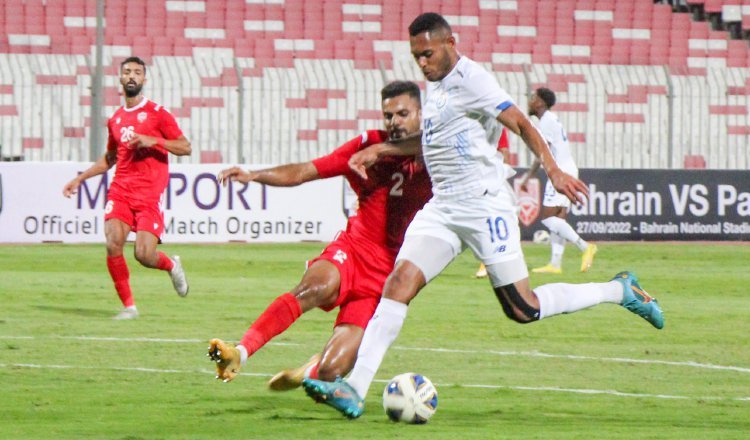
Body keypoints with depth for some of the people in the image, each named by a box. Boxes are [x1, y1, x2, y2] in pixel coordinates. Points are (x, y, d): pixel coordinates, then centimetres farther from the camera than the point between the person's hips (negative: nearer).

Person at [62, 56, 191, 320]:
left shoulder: (157, 113, 1)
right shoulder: (115, 120, 16)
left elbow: (185, 148, -2)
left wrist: (152, 141, -14)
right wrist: (80, 179, 24)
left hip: (150, 193, -4)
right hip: (121, 189, 4)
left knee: (144, 255, -14)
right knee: (113, 244, -16)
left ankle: (171, 266, 22)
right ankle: (128, 306, -3)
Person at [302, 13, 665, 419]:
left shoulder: (470, 79, -11)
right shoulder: (434, 85, 15)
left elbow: (520, 123, -17)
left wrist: (553, 170, -30)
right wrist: (379, 150, 28)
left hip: (484, 203, -8)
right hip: (443, 208, 8)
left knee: (523, 309, -6)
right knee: (399, 283, -11)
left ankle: (620, 291, 14)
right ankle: (355, 390, -18)